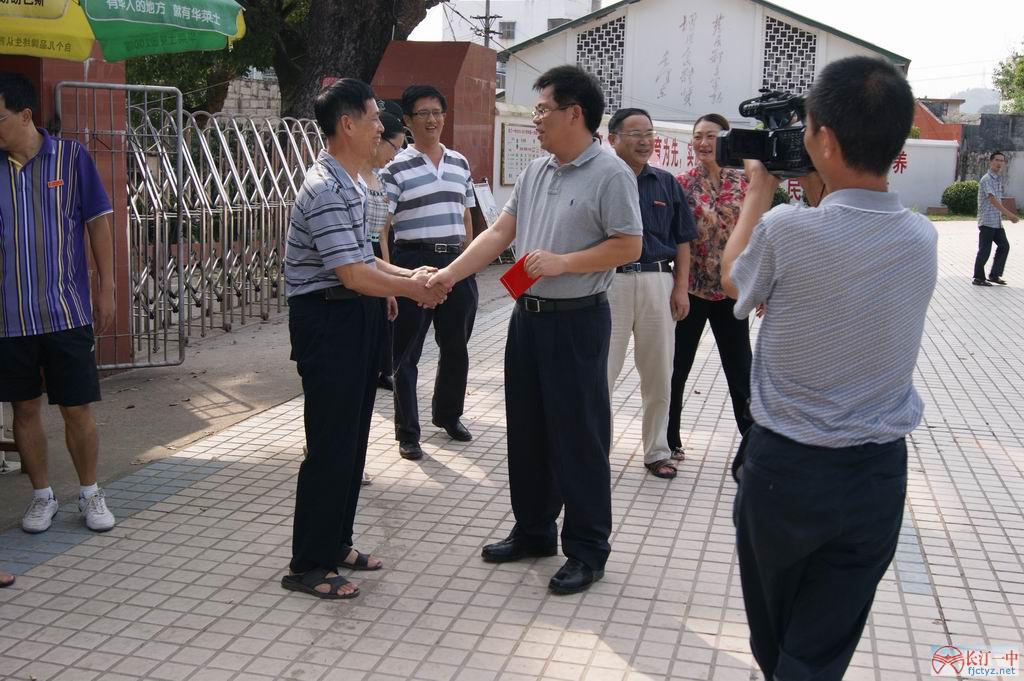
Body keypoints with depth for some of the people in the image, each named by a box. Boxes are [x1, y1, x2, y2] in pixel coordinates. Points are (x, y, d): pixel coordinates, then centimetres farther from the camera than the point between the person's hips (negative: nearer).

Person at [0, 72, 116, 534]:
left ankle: (90, 493, 21)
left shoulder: (70, 157, -4)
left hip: (67, 310, -2)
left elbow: (98, 223, 1)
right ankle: (42, 496, 26)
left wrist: (106, 290, -1)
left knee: (77, 409, 3)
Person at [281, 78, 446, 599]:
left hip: (355, 320, 10)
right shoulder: (325, 190, -20)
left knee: (352, 438, 16)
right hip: (327, 321, -10)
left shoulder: (350, 184, 13)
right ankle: (308, 565, 9)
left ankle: (336, 543, 29)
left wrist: (409, 275, 7)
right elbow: (353, 275, -24)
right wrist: (412, 289, -11)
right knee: (330, 444, -3)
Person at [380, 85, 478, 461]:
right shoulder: (396, 168, -5)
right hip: (414, 261, -5)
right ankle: (407, 433, 11)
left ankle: (448, 414, 35)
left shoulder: (460, 163, 11)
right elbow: (381, 227, -7)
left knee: (456, 346, 14)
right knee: (406, 352, 1)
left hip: (456, 261, 5)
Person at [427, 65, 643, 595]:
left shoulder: (610, 173, -11)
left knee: (579, 437, 0)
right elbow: (499, 233, 11)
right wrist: (450, 274, 3)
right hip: (528, 315, 8)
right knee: (527, 430, 15)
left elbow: (629, 246, -14)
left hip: (577, 321, -8)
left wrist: (561, 262, -19)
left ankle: (587, 551, 13)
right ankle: (532, 531, 31)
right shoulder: (536, 170, 11)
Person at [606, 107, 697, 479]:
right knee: (600, 373, 0)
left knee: (658, 376, 11)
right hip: (610, 282, -3)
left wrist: (681, 287, 4)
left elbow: (682, 240, 11)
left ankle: (657, 451, 25)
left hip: (658, 283, 4)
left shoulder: (666, 183, 10)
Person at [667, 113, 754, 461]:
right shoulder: (681, 183, -2)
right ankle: (670, 439, 24)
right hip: (691, 287, -1)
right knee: (677, 367, 8)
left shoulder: (742, 181, 2)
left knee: (741, 370, 8)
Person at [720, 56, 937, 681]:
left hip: (784, 468, -3)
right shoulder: (922, 238, -5)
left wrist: (760, 192, 14)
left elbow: (733, 280, 3)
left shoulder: (787, 229, -20)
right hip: (879, 473, 3)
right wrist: (819, 195, 15)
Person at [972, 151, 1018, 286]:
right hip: (987, 221, -9)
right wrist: (1009, 214, -29)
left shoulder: (998, 179, 15)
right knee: (985, 250, -4)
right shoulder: (987, 179, -13)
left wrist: (1007, 214, 18)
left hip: (997, 221, 9)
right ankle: (978, 278, 6)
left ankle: (994, 275, 18)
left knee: (1004, 246, 9)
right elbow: (993, 200, -23)